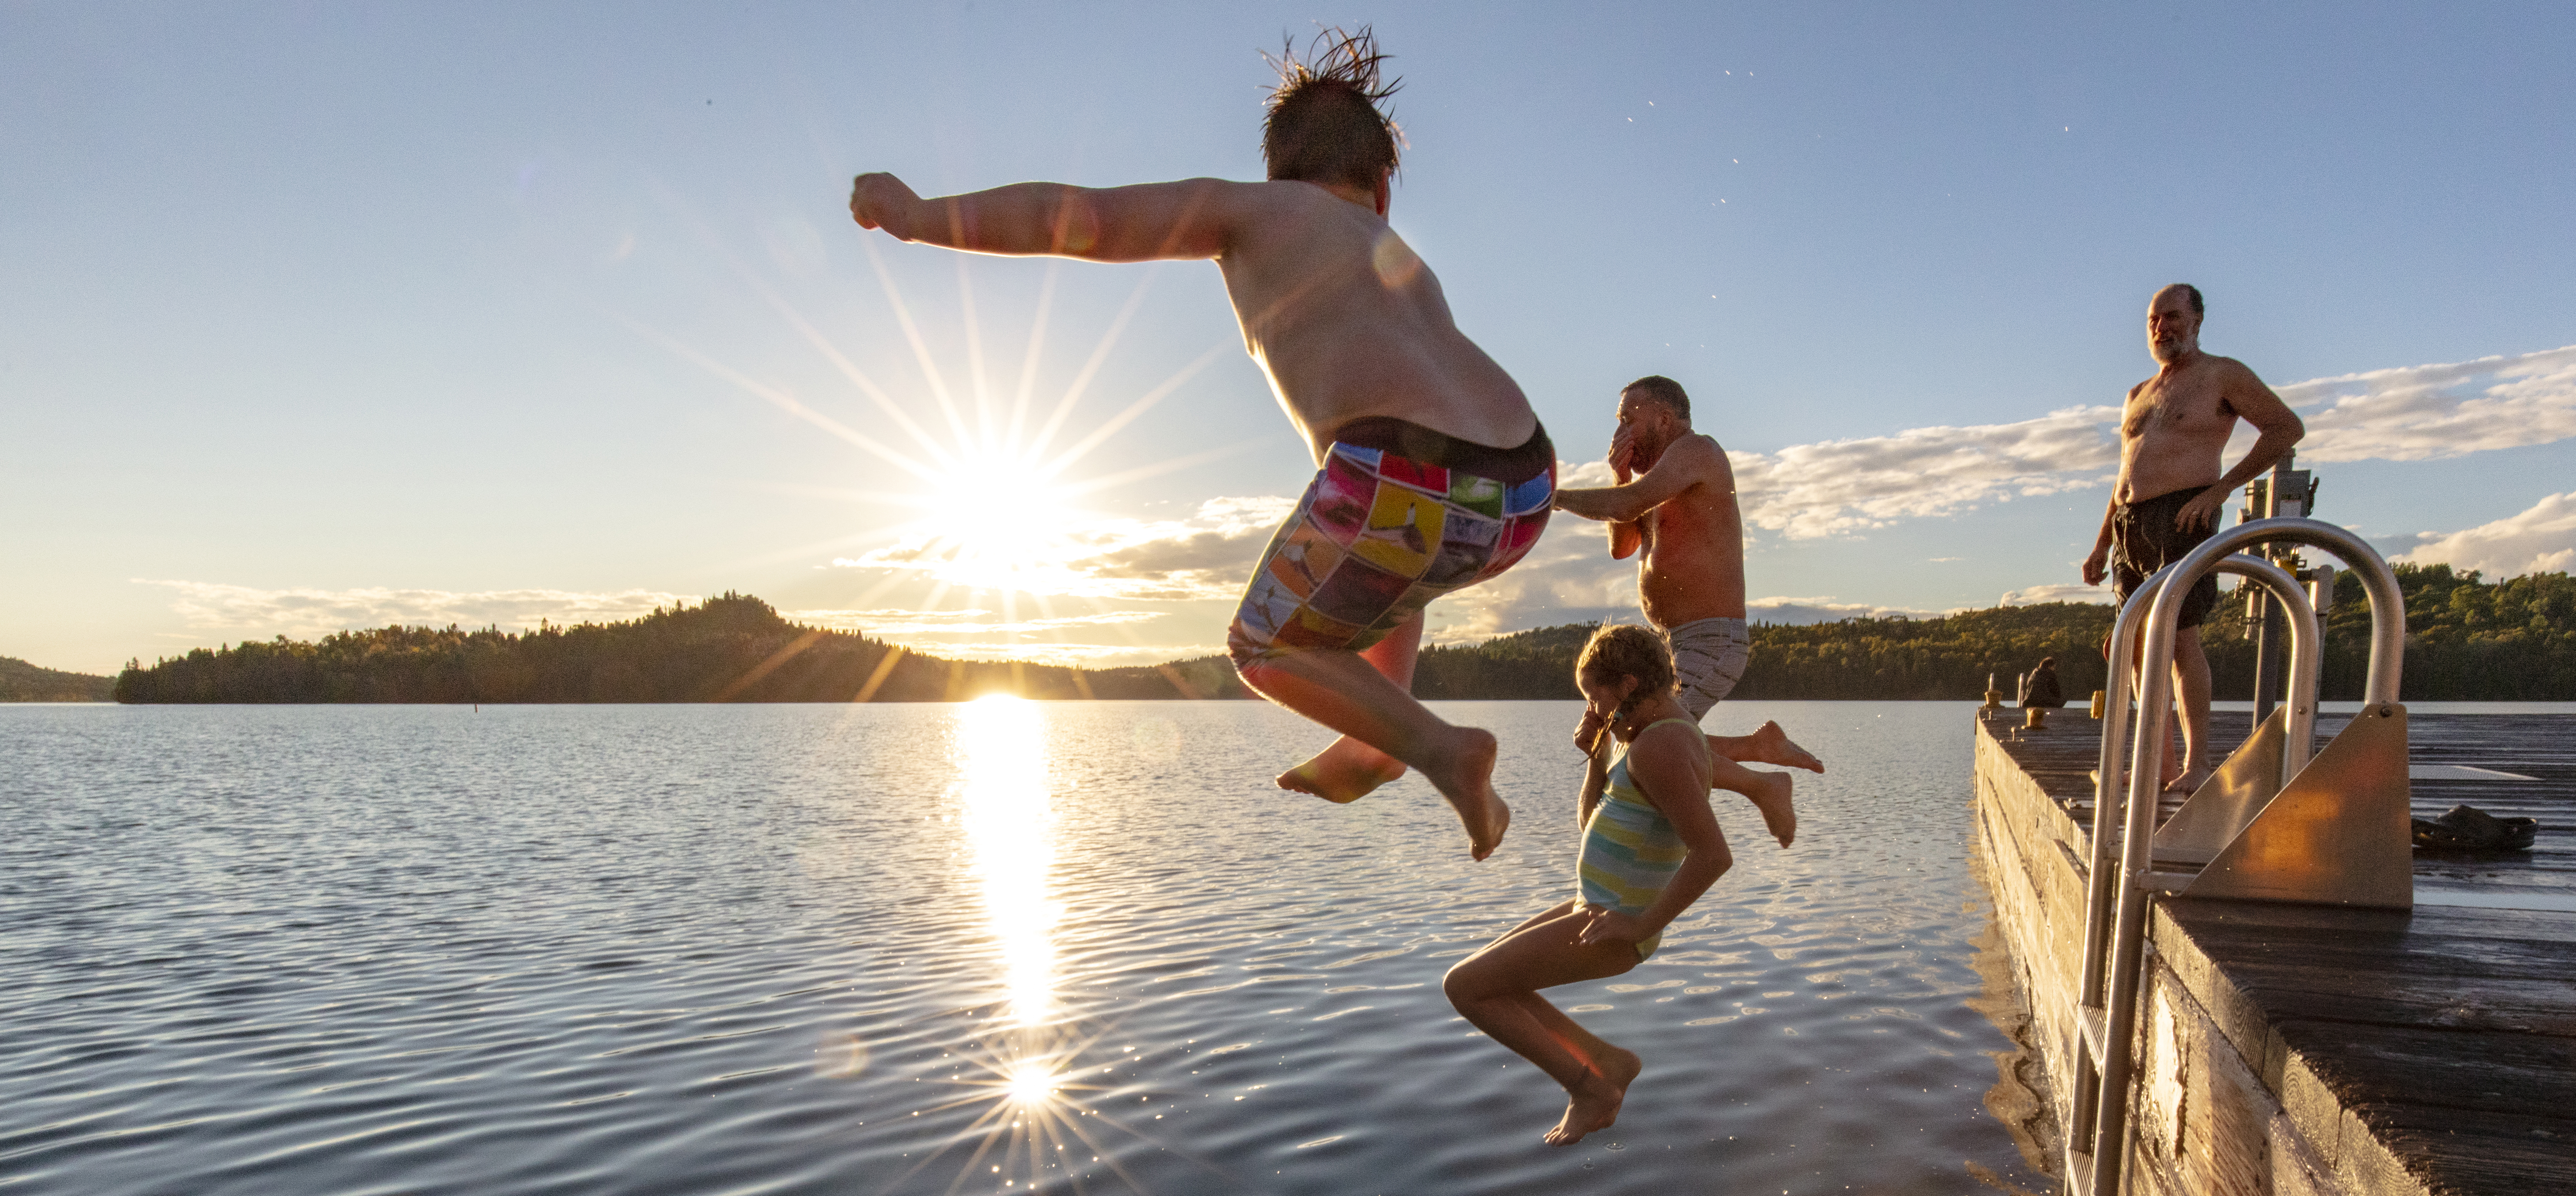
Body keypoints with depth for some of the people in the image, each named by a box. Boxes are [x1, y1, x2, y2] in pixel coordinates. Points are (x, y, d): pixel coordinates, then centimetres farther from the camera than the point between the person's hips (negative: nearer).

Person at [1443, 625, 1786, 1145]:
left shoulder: (1657, 747, -25)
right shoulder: (1687, 742, 7)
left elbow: (1714, 856, -30)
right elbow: (1773, 785, 22)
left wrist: (1643, 925, -22)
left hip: (1612, 931, -10)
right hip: (1603, 911, 10)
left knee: (1462, 987, -2)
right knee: (1479, 981, 13)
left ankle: (1589, 1087, 7)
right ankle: (1608, 1061, 17)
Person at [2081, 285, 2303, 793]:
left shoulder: (2223, 375, 3)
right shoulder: (2138, 395, 22)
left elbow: (2289, 427, -1)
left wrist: (2222, 487, -8)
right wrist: (2102, 545, 19)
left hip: (2181, 518, -7)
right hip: (2129, 523, 7)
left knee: (2180, 638, -15)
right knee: (2140, 643, 4)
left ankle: (2198, 764, -13)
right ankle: (2161, 760, 9)